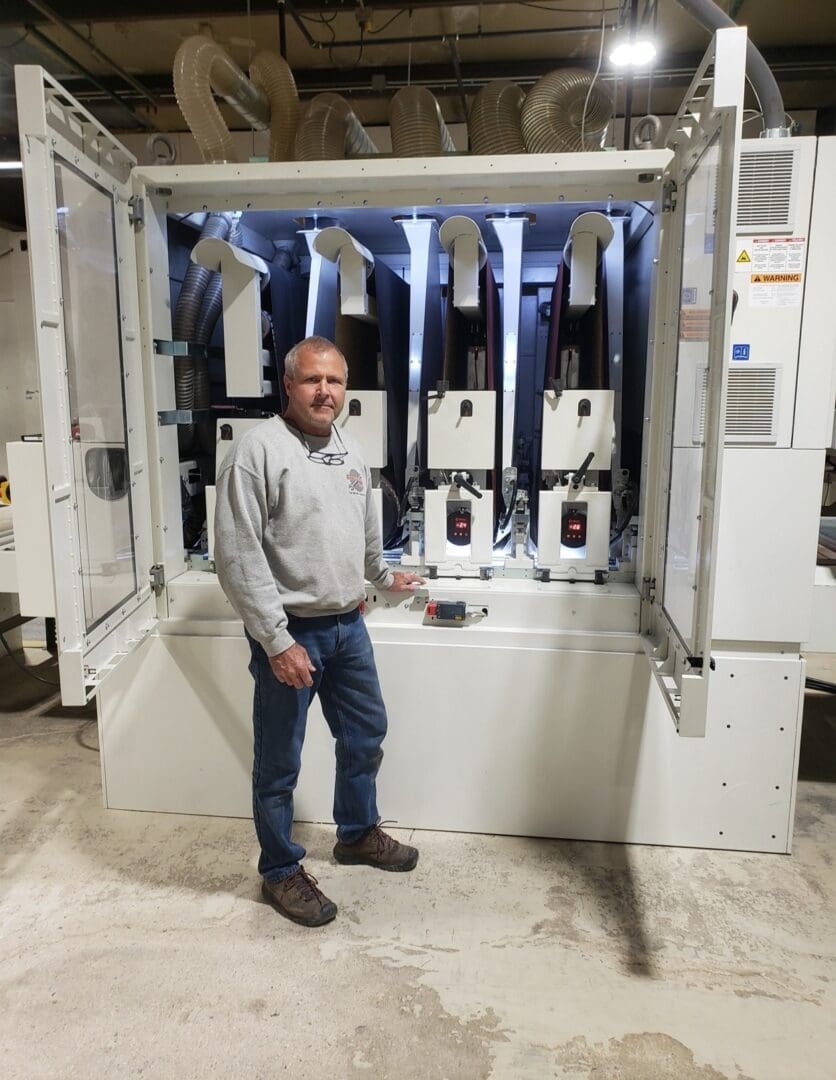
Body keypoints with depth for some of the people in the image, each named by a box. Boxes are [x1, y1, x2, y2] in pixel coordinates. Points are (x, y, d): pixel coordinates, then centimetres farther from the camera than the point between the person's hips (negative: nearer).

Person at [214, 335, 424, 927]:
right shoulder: (259, 448, -15)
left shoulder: (350, 452, 9)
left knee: (366, 733, 20)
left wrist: (385, 575, 37)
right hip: (290, 633, -7)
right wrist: (278, 642, -21)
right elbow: (239, 556, -19)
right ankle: (281, 871, 29)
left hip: (348, 624, 7)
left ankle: (359, 833, 43)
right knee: (279, 761, 8)